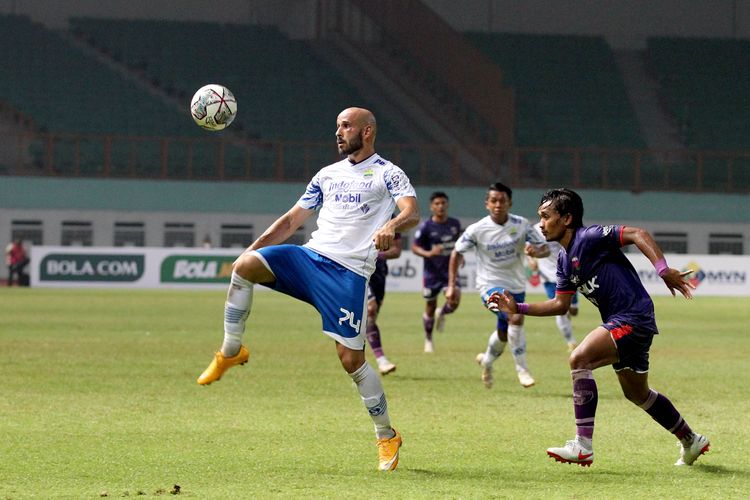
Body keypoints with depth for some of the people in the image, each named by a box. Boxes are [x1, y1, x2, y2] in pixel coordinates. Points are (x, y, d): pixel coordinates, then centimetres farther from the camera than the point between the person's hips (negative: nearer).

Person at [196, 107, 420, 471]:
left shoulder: (387, 174, 5)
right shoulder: (327, 175, 22)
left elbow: (412, 212, -12)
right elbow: (292, 220, 25)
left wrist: (391, 226, -35)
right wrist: (252, 250, 14)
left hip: (349, 273, -5)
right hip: (310, 256, 5)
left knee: (351, 358, -10)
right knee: (245, 266, -22)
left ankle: (386, 436, 7)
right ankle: (231, 352, -9)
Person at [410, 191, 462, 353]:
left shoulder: (455, 224, 3)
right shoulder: (426, 226, -10)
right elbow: (414, 247, -7)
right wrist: (428, 253, -25)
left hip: (450, 271, 2)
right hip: (432, 272, -2)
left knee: (454, 300, -19)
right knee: (430, 307, 8)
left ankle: (442, 313, 18)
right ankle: (428, 340, 28)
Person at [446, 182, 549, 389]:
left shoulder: (521, 225, -8)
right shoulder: (477, 230, -13)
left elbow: (545, 248, -2)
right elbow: (457, 253, 0)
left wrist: (536, 251, -27)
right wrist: (452, 285, -5)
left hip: (516, 287, 4)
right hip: (491, 286, -4)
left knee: (503, 334, 16)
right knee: (516, 318, -29)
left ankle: (487, 360, 50)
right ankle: (522, 370, -17)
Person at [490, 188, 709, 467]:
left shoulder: (589, 237, -14)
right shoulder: (565, 261, 13)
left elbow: (637, 234, -21)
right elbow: (561, 304, 18)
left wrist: (663, 270, -31)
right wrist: (517, 308, 11)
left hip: (633, 318, -11)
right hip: (619, 323, 11)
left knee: (580, 359, -24)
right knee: (637, 393, 22)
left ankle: (583, 446, -24)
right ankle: (691, 442, 41)